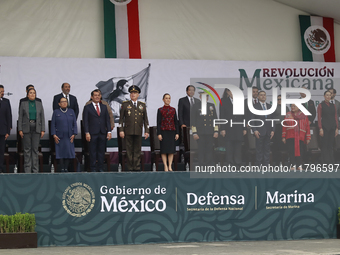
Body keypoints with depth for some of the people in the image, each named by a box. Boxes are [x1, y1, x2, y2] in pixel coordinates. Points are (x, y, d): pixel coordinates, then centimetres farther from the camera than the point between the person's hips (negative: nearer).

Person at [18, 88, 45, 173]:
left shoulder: (39, 104, 8)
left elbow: (42, 117, 7)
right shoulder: (23, 104, 4)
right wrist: (20, 130, -5)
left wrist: (43, 130, 0)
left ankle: (35, 168, 5)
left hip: (36, 128, 1)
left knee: (35, 149, 1)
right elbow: (20, 117, 3)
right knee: (27, 149, 0)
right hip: (26, 128, -1)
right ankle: (27, 168, 4)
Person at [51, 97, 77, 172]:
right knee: (60, 152, -4)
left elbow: (74, 124, 8)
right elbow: (53, 124, 3)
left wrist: (74, 134, -1)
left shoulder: (71, 111, 11)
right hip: (59, 137, -2)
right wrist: (54, 135, -6)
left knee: (69, 152, -4)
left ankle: (66, 168, 4)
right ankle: (62, 169, 3)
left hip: (69, 137, 2)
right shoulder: (56, 112, 6)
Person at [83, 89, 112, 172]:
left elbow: (107, 120, 13)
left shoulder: (104, 107, 14)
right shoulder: (87, 108, 3)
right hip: (92, 133, -3)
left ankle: (100, 167, 10)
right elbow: (85, 121, -2)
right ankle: (93, 168, 4)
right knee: (93, 152, -1)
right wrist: (87, 133, -11)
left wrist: (109, 131, 4)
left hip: (102, 133, 3)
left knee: (101, 151, 4)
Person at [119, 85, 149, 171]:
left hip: (138, 132, 2)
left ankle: (137, 167, 6)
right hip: (128, 132, -2)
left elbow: (145, 119, 12)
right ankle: (130, 168, 4)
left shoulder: (142, 105, 11)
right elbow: (121, 118, 4)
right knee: (129, 150, 0)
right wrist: (121, 130, -4)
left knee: (137, 150, 2)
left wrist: (147, 131, 6)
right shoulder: (125, 104, 5)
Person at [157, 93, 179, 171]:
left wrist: (177, 133, 3)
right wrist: (159, 134, -9)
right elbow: (158, 123, -2)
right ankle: (165, 166, 1)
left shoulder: (173, 109, 8)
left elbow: (176, 122, 9)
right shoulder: (160, 110, 1)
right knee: (164, 149, -3)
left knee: (171, 150, 1)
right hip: (163, 132, -2)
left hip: (172, 132, 3)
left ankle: (170, 166, 4)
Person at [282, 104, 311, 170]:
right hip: (290, 137, 1)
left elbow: (307, 127, 9)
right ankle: (293, 165, -5)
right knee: (291, 150, -8)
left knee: (299, 151, -4)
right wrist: (283, 137, 3)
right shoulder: (288, 115, 13)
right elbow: (284, 126, 10)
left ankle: (300, 165, 3)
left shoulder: (304, 116, 10)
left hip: (300, 137, -1)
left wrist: (308, 138, 3)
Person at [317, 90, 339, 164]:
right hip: (325, 127, -4)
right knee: (324, 145, -3)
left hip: (332, 127, 4)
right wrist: (320, 128, -12)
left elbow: (335, 117, 12)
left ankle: (331, 162, 8)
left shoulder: (333, 105, 12)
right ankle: (325, 162, -1)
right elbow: (319, 117, -5)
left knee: (331, 145, 6)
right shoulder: (321, 105, -1)